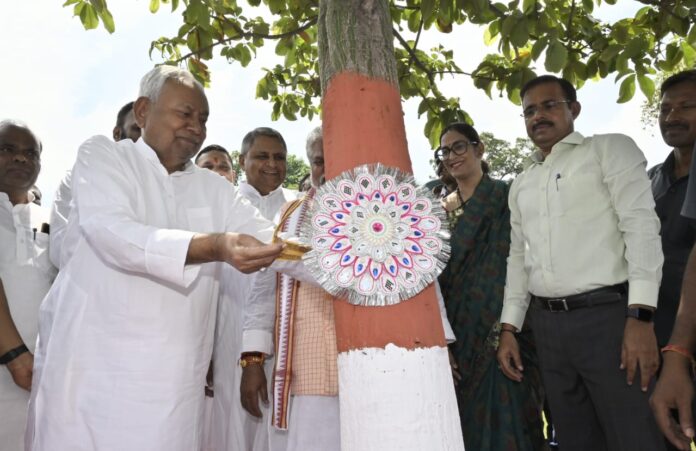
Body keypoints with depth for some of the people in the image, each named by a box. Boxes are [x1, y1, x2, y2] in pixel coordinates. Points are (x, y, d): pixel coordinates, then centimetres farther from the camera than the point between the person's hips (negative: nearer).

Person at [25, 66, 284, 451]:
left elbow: (273, 242, 7)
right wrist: (213, 247, -31)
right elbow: (113, 234, -17)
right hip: (92, 368, -3)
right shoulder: (102, 155, 1)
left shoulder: (214, 188, 13)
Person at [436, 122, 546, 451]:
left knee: (505, 422, 1)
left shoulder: (504, 196, -4)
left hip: (503, 334, -5)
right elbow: (439, 276, 9)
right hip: (458, 338, 5)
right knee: (469, 422, 13)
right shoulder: (442, 209, 10)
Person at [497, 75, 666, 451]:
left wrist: (640, 318, -18)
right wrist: (509, 329, 11)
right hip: (546, 324, 5)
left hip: (607, 315, -5)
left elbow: (642, 225, -8)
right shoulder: (520, 184, 17)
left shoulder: (610, 149, 3)